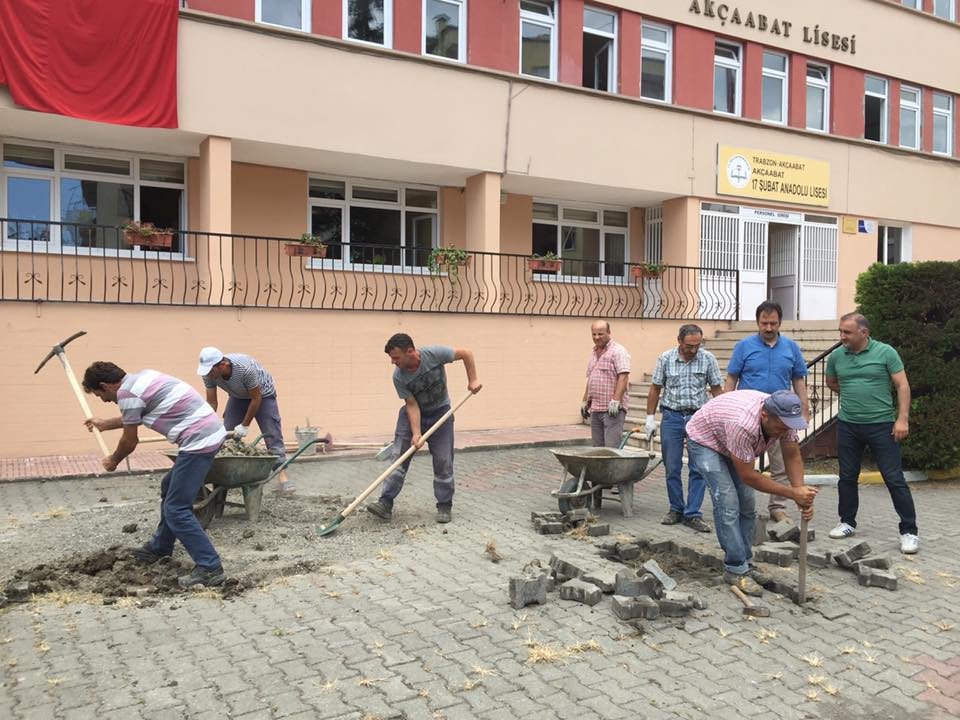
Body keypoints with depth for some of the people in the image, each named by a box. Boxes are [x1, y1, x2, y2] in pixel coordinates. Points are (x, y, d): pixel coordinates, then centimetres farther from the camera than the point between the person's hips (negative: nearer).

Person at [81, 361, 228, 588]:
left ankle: (209, 568, -4)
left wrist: (113, 461, 22)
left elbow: (130, 441, 2)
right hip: (211, 432, 10)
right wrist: (104, 424, 51)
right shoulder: (140, 378, 18)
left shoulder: (127, 393, -10)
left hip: (199, 441, -10)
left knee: (176, 509, -5)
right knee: (169, 488, 26)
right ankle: (159, 548, 42)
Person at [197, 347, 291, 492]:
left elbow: (256, 398, -29)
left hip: (262, 393, -5)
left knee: (272, 434, -16)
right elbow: (211, 403, -15)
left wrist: (245, 425, -23)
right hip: (238, 396, 6)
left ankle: (282, 478, -20)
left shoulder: (245, 368, -41)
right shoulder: (209, 373, -25)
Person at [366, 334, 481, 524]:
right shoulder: (399, 377, -21)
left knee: (443, 461, -1)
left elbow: (466, 353, -14)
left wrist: (473, 380, -17)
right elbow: (412, 405, -18)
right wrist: (416, 434, -27)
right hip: (413, 413, 1)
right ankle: (386, 503, -3)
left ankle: (445, 506, 11)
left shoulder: (434, 353, -27)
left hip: (440, 412, -1)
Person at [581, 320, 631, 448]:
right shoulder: (593, 353, 19)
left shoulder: (618, 351, -6)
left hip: (612, 409, -8)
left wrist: (615, 400, -23)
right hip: (595, 409, 8)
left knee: (612, 448, -11)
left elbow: (623, 377, -16)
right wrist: (585, 401, 22)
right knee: (598, 447, 9)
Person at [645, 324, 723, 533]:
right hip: (671, 416, 1)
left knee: (698, 469, -3)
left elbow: (716, 390, 3)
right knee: (672, 468, 6)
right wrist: (650, 417, 3)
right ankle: (676, 510, 19)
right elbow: (655, 389, 5)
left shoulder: (708, 359, -3)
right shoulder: (665, 359, -2)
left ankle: (692, 514, 4)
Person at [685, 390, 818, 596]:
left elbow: (792, 457, -10)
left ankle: (745, 564, 15)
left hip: (730, 445, 7)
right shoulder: (743, 425, -43)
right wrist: (792, 493, -30)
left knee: (747, 506, 4)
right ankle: (735, 570, -9)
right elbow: (748, 476, -32)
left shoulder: (783, 418, -23)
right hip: (704, 440, -7)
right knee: (728, 504, -17)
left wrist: (801, 495, -22)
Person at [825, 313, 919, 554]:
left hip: (881, 425, -3)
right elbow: (831, 383, 21)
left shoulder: (886, 352, -7)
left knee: (894, 479, 0)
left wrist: (902, 418, -14)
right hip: (847, 426, 4)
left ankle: (909, 531, 8)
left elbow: (902, 386, -7)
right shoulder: (836, 356, 2)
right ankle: (847, 522, 27)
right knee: (847, 477, 12)